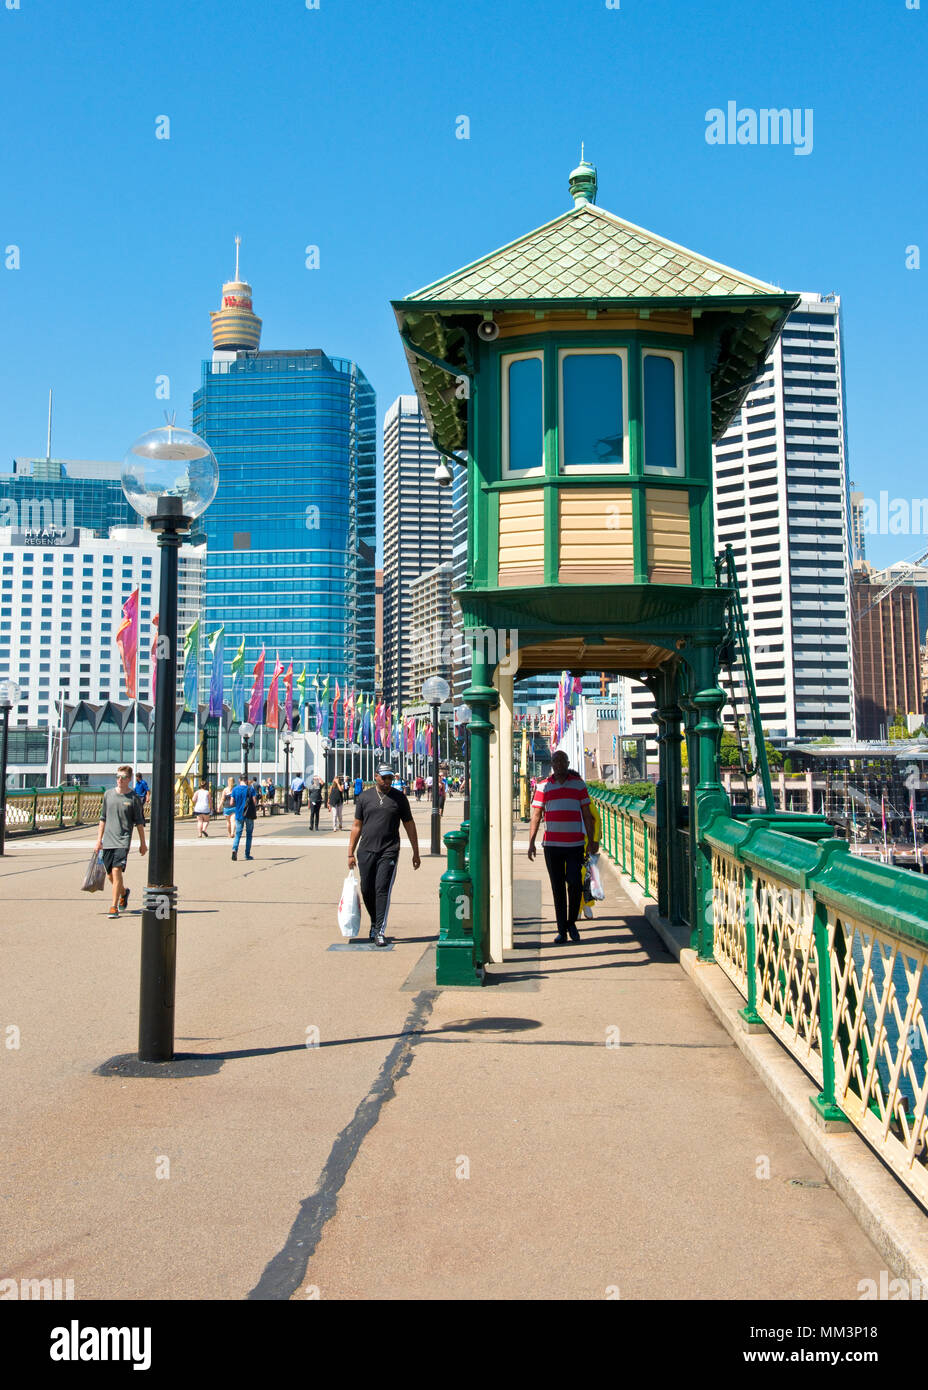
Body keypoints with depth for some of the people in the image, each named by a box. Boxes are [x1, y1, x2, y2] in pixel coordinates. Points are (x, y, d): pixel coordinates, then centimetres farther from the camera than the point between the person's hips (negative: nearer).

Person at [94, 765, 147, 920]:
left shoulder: (133, 798, -2)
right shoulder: (108, 794, 8)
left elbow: (140, 823, 3)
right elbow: (103, 818, 14)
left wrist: (143, 843, 5)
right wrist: (99, 840, 11)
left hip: (123, 841, -4)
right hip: (107, 841, 4)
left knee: (116, 870, -16)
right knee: (110, 875, 11)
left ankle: (114, 907, -11)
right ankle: (124, 892, 40)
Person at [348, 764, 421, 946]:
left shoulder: (399, 798, 6)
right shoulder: (364, 797, 8)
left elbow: (409, 825, 11)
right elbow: (357, 826, 12)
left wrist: (416, 852, 11)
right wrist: (350, 853, 8)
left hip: (389, 851, -2)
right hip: (366, 851, 2)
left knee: (382, 890, -10)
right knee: (367, 890, 7)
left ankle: (380, 931, -6)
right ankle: (375, 922, 30)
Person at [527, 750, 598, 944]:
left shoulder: (578, 784, 6)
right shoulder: (544, 786, 6)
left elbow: (587, 814, 8)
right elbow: (536, 816, 5)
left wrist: (592, 840, 4)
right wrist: (531, 842, -3)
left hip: (575, 844, -1)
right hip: (551, 844, 1)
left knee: (575, 884, -8)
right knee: (557, 888, 4)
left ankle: (571, 923, 15)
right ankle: (562, 930, 11)